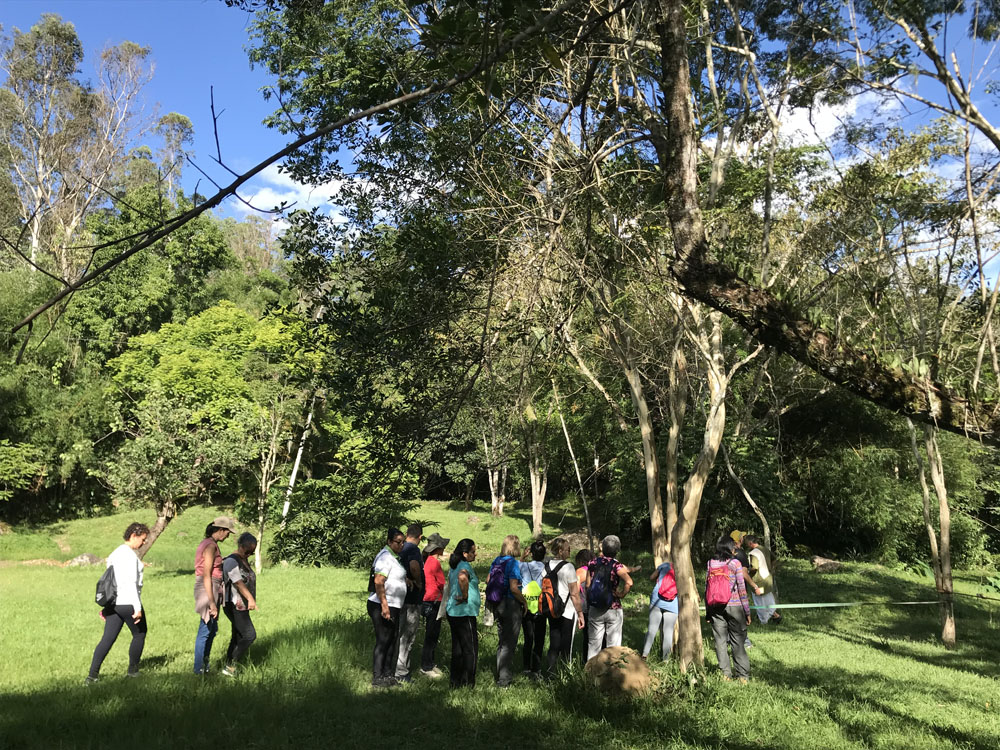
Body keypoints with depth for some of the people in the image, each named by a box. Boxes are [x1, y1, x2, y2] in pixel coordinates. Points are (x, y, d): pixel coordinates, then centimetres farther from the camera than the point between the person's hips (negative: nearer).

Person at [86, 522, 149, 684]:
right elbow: (131, 583, -20)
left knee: (107, 639, 6)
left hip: (113, 603, 8)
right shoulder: (130, 555, -15)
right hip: (128, 603, -8)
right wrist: (137, 608, -19)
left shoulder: (114, 554, 13)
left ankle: (92, 675, -1)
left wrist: (106, 606, 21)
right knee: (139, 634, 12)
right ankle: (133, 670, 22)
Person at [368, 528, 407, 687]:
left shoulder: (394, 557, 16)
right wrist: (384, 605, -26)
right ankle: (377, 678, 0)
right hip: (382, 606, -10)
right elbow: (378, 581, -24)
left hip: (393, 607, 10)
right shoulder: (385, 557, -15)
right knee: (383, 642, -5)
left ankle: (389, 675, 20)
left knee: (393, 641, 13)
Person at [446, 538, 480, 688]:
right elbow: (462, 577, -38)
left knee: (457, 648, 15)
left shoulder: (453, 567, 14)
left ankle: (456, 681, 20)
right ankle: (468, 683, 3)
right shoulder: (465, 566, -16)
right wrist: (465, 597, -26)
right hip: (465, 613, -9)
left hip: (452, 612, 9)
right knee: (471, 649, 0)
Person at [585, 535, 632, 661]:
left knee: (594, 643, 13)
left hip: (595, 609, 3)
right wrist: (622, 594, -14)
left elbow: (588, 585, 0)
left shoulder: (593, 563, -3)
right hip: (613, 609, -3)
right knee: (613, 643, 9)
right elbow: (629, 582, -29)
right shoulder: (616, 565, -14)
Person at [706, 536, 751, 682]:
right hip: (733, 606, -2)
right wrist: (747, 610, 1)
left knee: (720, 641, 8)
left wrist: (707, 612, 9)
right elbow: (741, 588, -6)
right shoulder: (735, 563, -5)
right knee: (737, 641, 6)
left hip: (715, 607, 2)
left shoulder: (711, 563, 3)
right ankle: (743, 675, 9)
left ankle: (726, 673, 10)